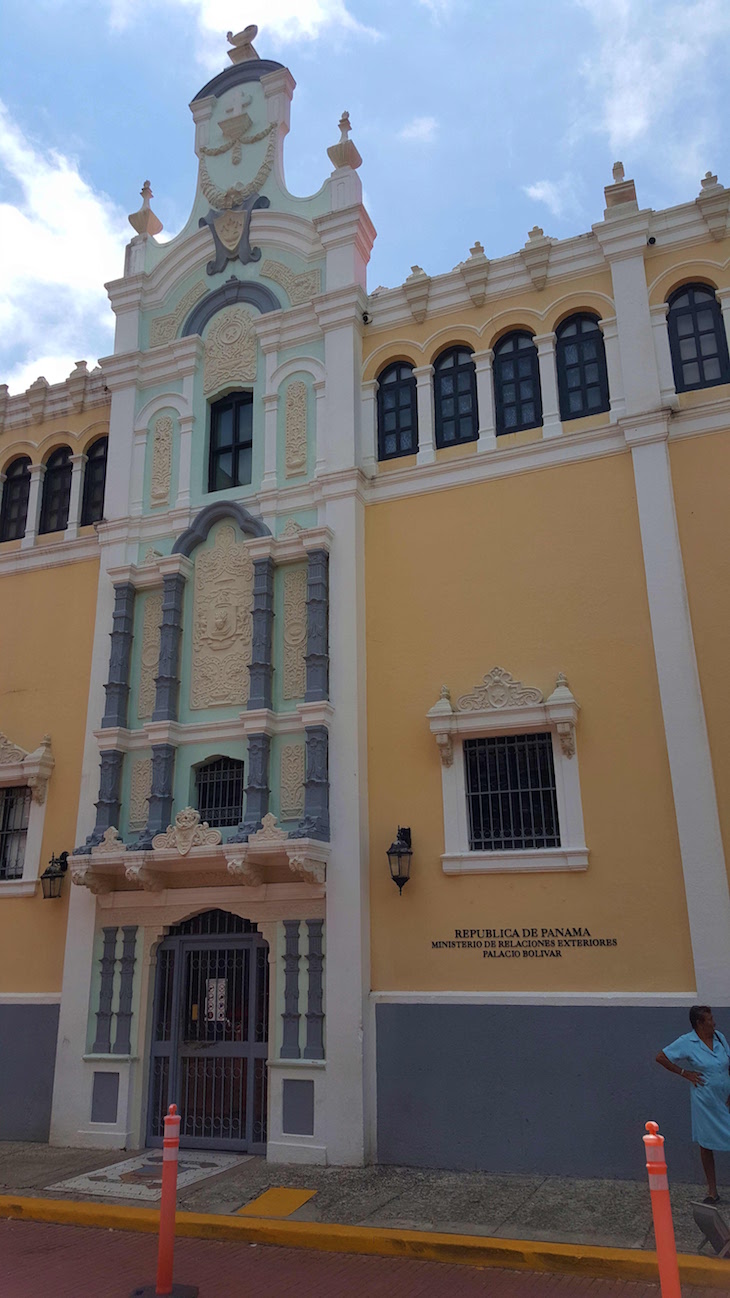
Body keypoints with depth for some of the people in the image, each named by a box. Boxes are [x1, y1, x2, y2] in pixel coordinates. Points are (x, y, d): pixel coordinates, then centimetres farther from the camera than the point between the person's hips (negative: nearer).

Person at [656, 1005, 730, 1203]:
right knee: (706, 1144, 8)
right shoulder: (686, 1043, -11)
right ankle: (712, 1190, 22)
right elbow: (661, 1057, -7)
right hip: (705, 1103, -3)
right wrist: (684, 1073, -7)